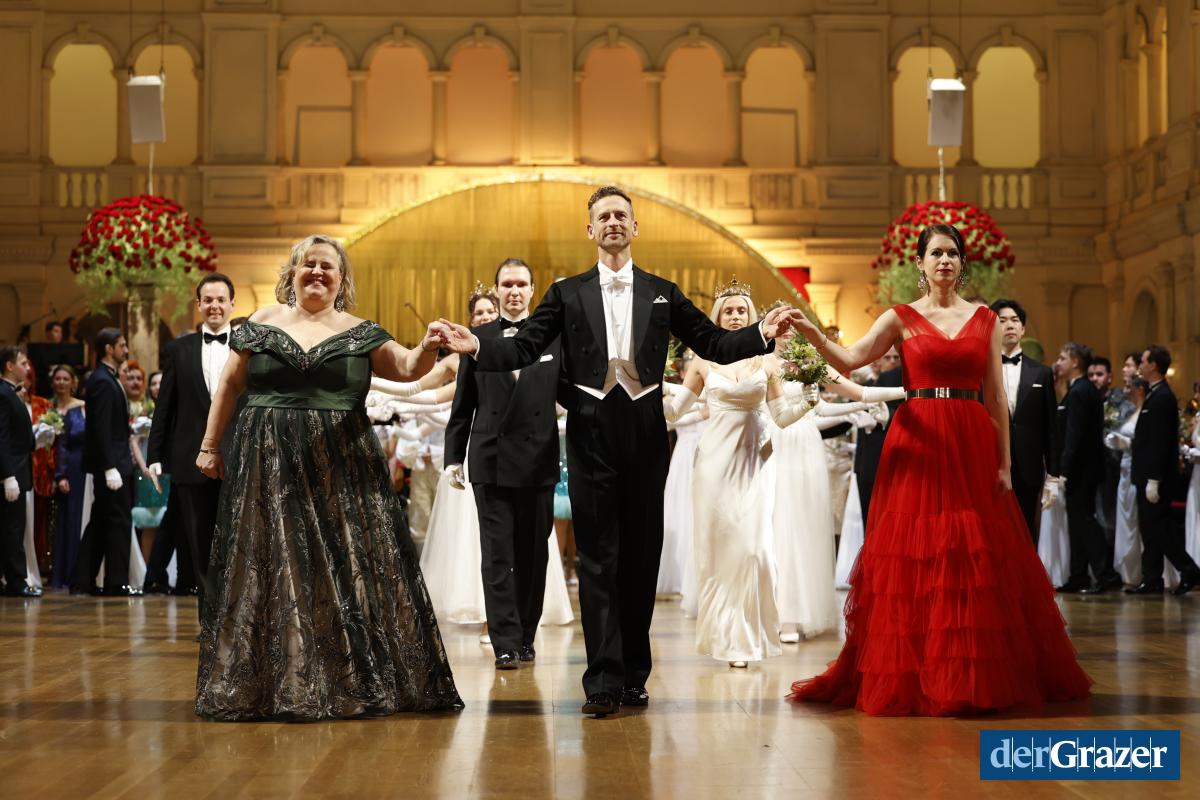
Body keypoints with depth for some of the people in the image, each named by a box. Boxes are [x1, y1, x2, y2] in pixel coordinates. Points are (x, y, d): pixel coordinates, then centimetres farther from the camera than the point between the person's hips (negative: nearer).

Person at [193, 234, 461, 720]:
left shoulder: (359, 333, 7)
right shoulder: (262, 324, 8)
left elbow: (408, 368, -4)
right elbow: (228, 387, 11)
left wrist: (427, 348, -25)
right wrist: (209, 445, 8)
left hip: (340, 469, 0)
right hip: (269, 466, 0)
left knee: (349, 567, 0)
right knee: (270, 569, 1)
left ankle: (354, 681, 10)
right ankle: (272, 683, 9)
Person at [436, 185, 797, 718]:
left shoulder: (662, 293, 11)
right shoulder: (567, 293, 9)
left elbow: (713, 344, 7)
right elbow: (525, 347, 0)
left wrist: (761, 334, -9)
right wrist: (477, 348, -17)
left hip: (645, 434, 1)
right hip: (592, 436, -1)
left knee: (641, 557, 7)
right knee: (597, 559, -3)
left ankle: (634, 674, 16)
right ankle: (604, 680, -5)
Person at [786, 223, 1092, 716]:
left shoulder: (984, 319, 10)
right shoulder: (901, 318, 5)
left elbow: (996, 396, 9)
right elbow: (849, 360, -8)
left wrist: (1004, 462, 4)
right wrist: (812, 333, -26)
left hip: (971, 445, 2)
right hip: (917, 444, -2)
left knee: (978, 560, 1)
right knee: (914, 559, -3)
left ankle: (982, 674, 12)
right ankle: (911, 677, 5)